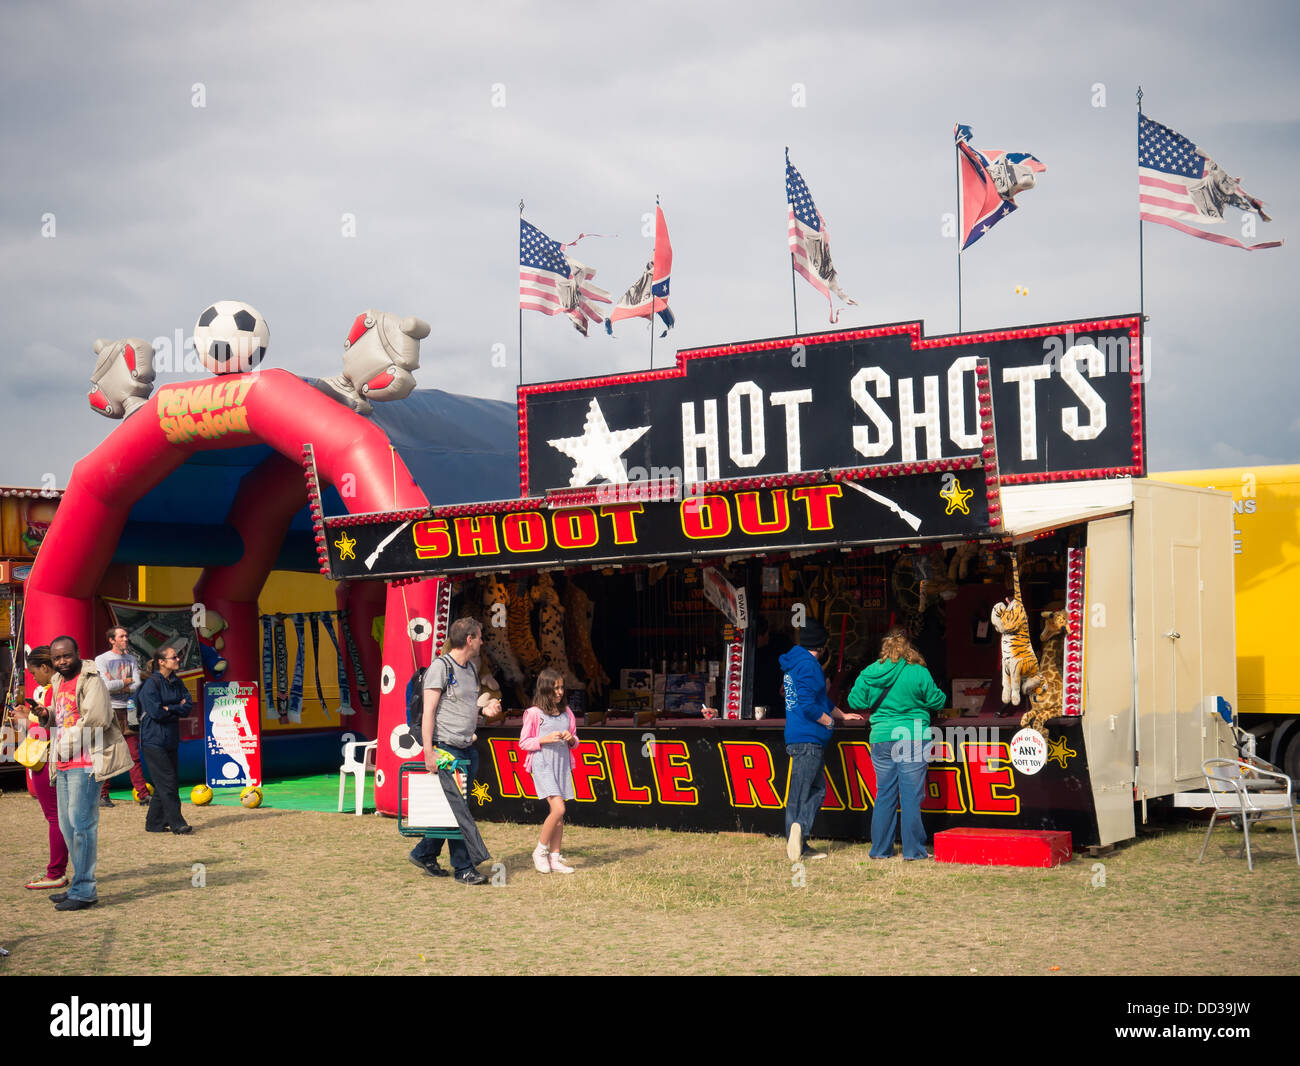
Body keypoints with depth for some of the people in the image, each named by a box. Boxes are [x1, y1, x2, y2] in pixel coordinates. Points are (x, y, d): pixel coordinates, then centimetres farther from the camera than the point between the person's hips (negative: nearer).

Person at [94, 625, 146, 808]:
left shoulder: (131, 659, 13)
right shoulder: (101, 660, 0)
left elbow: (137, 686, 2)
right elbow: (106, 686, -13)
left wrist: (115, 685, -8)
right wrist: (125, 682, -2)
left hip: (128, 711, 4)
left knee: (134, 755, 1)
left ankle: (142, 794, 0)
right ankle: (102, 795, 7)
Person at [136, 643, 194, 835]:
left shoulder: (177, 683, 12)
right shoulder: (151, 683, -10)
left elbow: (189, 707, 3)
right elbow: (156, 712, -18)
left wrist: (169, 709, -13)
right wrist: (178, 709, -6)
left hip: (171, 740, 8)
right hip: (153, 740, -8)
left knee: (164, 784, 8)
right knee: (167, 782, -9)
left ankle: (154, 823, 16)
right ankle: (177, 824, -7)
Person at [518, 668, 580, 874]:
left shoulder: (566, 713, 12)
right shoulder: (534, 713, -4)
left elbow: (575, 742, 21)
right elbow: (523, 742, -2)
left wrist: (571, 739, -2)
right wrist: (545, 739, -15)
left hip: (562, 765, 6)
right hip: (542, 765, -6)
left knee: (559, 815, 5)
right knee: (558, 809, -17)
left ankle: (554, 858, 11)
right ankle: (540, 851, -1)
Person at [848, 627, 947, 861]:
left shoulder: (870, 673, 1)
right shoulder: (919, 673, -7)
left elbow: (855, 701, 7)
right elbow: (936, 701, 1)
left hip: (881, 739, 3)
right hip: (913, 739, -3)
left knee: (884, 795, 10)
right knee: (911, 795, 1)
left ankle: (880, 848, 14)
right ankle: (913, 849, 2)